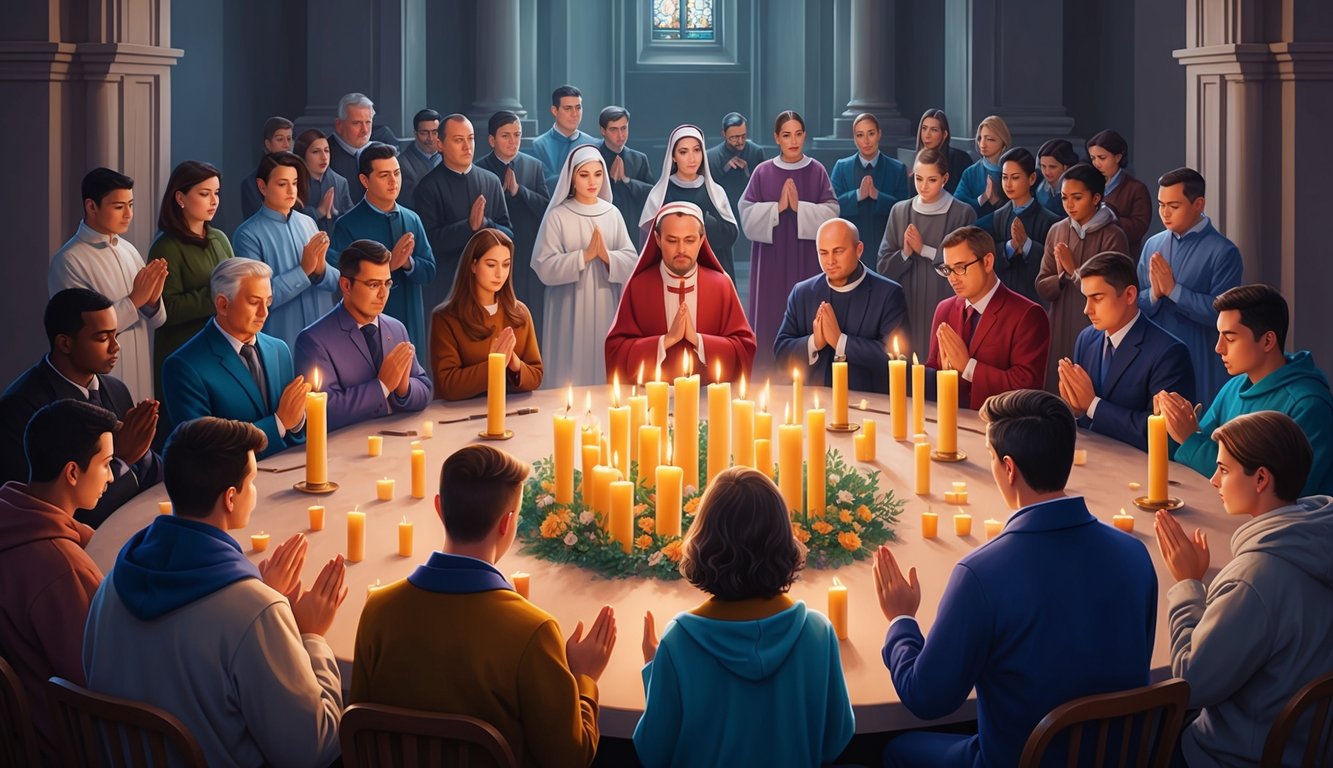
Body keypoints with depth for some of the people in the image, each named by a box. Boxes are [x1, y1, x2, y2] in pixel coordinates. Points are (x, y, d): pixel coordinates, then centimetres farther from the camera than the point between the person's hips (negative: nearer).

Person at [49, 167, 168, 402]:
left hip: (140, 382, 6)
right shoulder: (68, 261, -12)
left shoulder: (129, 250, 7)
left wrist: (152, 301, -11)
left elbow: (154, 322, 10)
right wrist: (134, 300, -18)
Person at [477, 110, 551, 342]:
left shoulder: (534, 166, 7)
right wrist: (502, 189, -13)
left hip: (529, 255, 2)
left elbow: (547, 208, -1)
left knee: (531, 320, 3)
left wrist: (518, 190, -12)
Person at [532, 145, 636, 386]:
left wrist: (607, 256, -16)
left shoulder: (612, 214, 6)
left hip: (605, 310, 3)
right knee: (572, 376, -2)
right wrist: (585, 255, -16)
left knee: (607, 375, 5)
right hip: (570, 312, -3)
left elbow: (631, 263, 2)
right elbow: (545, 268, -11)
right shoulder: (557, 216, -4)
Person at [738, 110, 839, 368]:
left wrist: (799, 207, -16)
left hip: (807, 259, 0)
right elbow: (747, 214, -4)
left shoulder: (817, 171, 2)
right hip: (772, 259, 0)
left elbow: (831, 213, -5)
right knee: (771, 315, 0)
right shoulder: (762, 172, 2)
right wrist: (777, 207, -16)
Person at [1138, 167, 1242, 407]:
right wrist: (1154, 293, -14)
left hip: (1200, 367, -4)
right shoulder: (1152, 245, 7)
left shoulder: (1223, 252, -9)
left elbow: (1219, 312, -16)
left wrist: (1172, 289, -16)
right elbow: (1134, 305, 6)